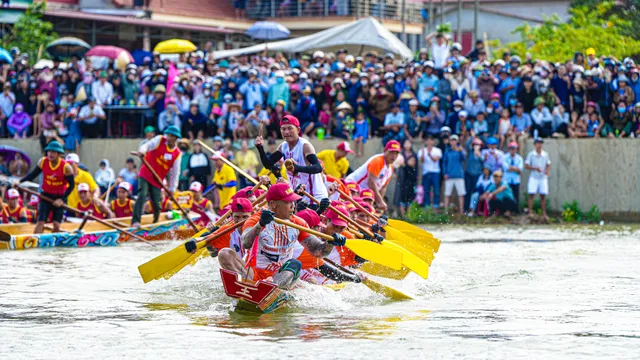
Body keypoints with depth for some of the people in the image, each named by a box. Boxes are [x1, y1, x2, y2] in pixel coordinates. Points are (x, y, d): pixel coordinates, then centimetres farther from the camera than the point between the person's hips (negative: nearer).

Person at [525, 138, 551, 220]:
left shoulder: (545, 154, 7)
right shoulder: (531, 154, -1)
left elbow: (548, 165, 13)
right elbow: (526, 165, -3)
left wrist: (547, 170, -9)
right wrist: (535, 168, -17)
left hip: (543, 177, 2)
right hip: (534, 177, -2)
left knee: (543, 195, 4)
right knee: (531, 194, -7)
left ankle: (544, 213, 8)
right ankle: (530, 212, -4)